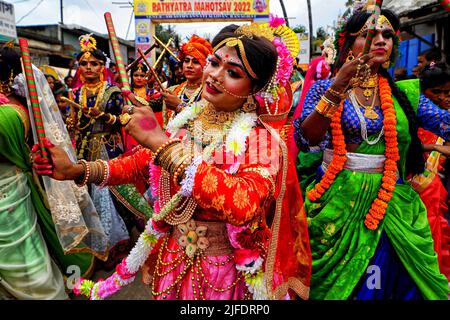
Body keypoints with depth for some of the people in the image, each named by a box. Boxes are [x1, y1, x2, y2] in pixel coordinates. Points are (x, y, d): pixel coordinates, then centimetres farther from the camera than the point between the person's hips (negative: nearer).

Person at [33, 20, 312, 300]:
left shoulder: (261, 139, -20)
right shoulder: (188, 118, -4)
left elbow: (244, 205, -38)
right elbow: (142, 162, 3)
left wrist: (162, 142, -38)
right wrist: (76, 170, -9)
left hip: (221, 272, -4)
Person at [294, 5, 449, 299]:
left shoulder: (403, 93, 5)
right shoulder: (325, 88, -2)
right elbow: (305, 141, -17)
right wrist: (339, 86, -22)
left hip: (390, 203, 3)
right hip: (337, 199, -2)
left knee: (383, 280, 14)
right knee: (331, 283, 13)